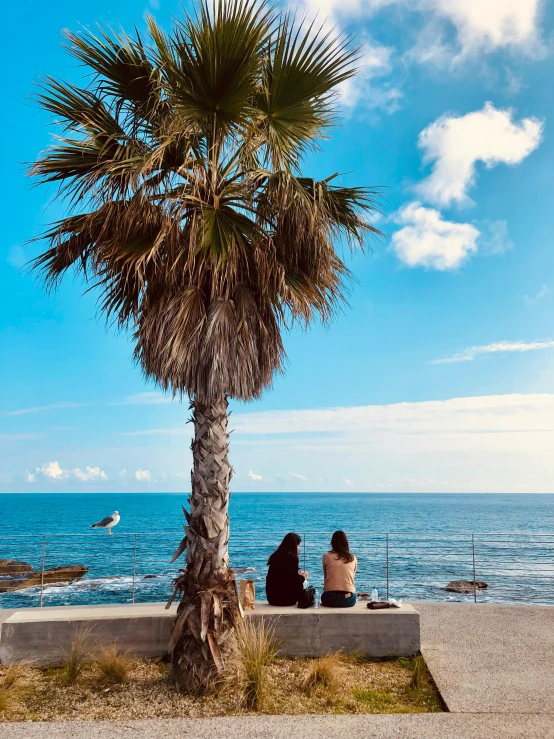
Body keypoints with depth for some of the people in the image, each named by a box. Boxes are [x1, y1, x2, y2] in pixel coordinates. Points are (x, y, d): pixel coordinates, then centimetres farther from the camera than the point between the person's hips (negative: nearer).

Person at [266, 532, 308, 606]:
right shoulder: (292, 558, -13)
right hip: (287, 599, -6)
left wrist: (298, 575, 19)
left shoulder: (275, 556, 6)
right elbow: (296, 582, -11)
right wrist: (302, 577, 10)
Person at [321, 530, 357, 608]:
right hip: (349, 599, 1)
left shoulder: (327, 556, 3)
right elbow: (352, 578, 13)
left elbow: (325, 577, 11)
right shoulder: (353, 559, 7)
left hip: (330, 598, -1)